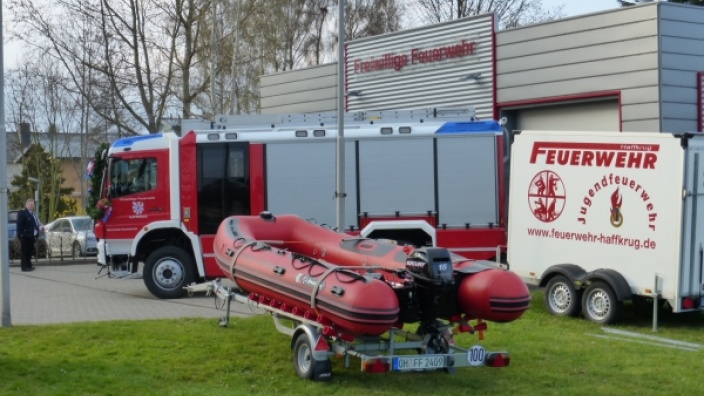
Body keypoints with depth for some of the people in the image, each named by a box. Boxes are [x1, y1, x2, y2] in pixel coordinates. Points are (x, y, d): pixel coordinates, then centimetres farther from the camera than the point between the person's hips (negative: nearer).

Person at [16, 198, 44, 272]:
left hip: (31, 236, 8)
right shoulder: (22, 213, -9)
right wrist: (20, 234, -21)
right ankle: (25, 266, -3)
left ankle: (28, 265, 22)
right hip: (25, 236, -8)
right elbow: (19, 225, -15)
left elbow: (36, 222, 21)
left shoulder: (33, 213, 17)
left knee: (30, 251, 13)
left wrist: (40, 227, 0)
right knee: (25, 251, -5)